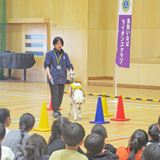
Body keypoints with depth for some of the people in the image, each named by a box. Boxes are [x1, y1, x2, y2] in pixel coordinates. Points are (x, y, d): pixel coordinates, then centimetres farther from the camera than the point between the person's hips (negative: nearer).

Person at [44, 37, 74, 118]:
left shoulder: (65, 55, 10)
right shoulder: (50, 54, 1)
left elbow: (69, 65, 9)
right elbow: (46, 65, -1)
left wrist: (71, 73, -6)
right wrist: (49, 74, -14)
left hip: (62, 78, 4)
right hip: (53, 78, -4)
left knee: (60, 95, 8)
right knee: (55, 95, -9)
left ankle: (57, 109, 23)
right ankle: (55, 111, -5)